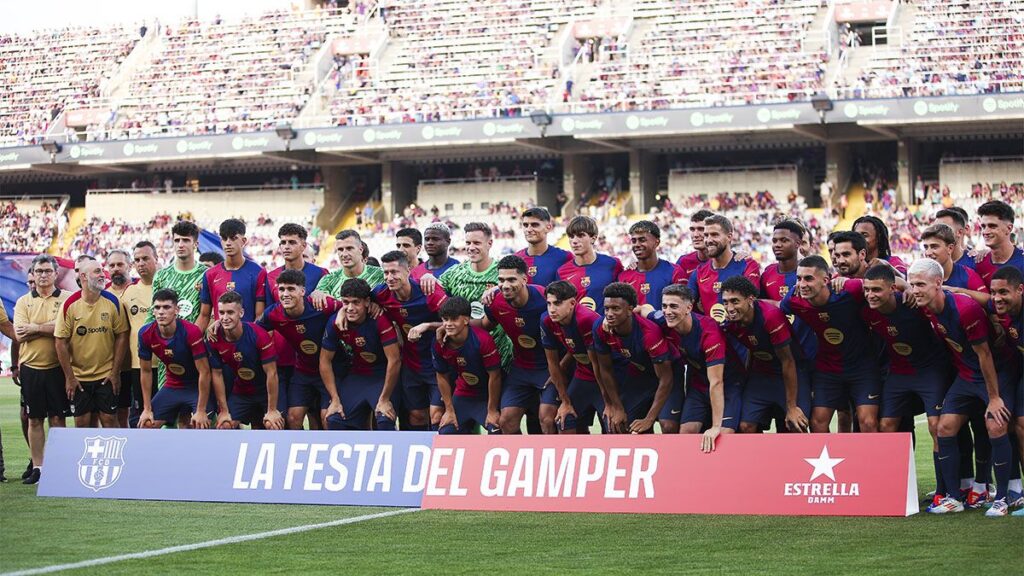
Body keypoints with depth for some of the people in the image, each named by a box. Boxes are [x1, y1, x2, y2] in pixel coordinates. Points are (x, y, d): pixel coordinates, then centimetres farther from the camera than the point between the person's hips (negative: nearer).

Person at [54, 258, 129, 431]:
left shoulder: (113, 302, -3)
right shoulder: (70, 305, -7)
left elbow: (121, 337, 0)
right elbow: (61, 342, -4)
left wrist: (115, 372, -3)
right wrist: (69, 377, -6)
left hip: (107, 376, 0)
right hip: (78, 376, 0)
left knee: (109, 419, 0)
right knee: (82, 423, 3)